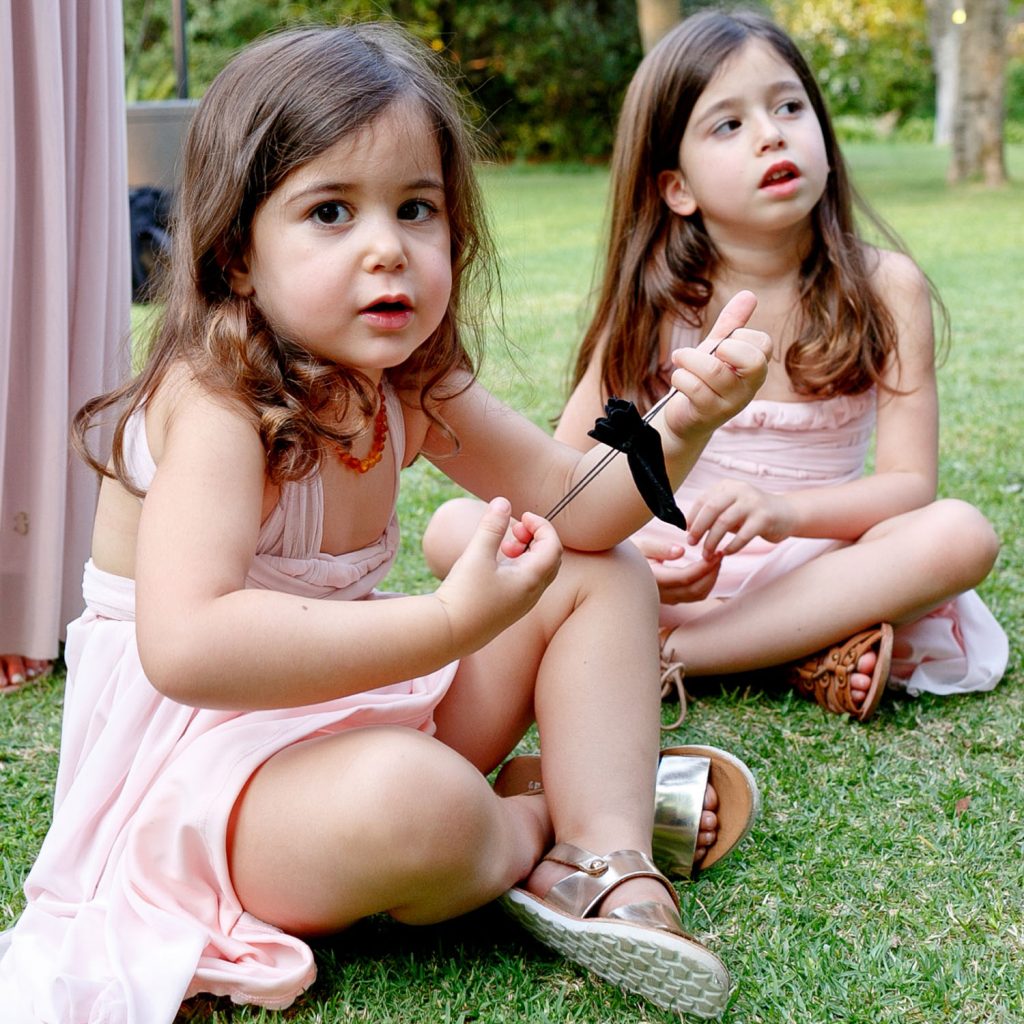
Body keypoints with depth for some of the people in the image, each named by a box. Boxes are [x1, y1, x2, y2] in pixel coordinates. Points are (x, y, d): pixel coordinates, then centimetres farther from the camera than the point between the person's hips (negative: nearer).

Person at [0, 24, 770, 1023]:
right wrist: (449, 622, -40)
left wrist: (678, 427, -17)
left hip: (360, 706, 9)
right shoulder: (216, 406, -25)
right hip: (194, 772, -9)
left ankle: (607, 869, -11)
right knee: (412, 799, -41)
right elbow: (186, 646, -40)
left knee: (605, 574, 5)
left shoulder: (410, 387, 0)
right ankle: (533, 824, -4)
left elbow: (576, 504, 4)